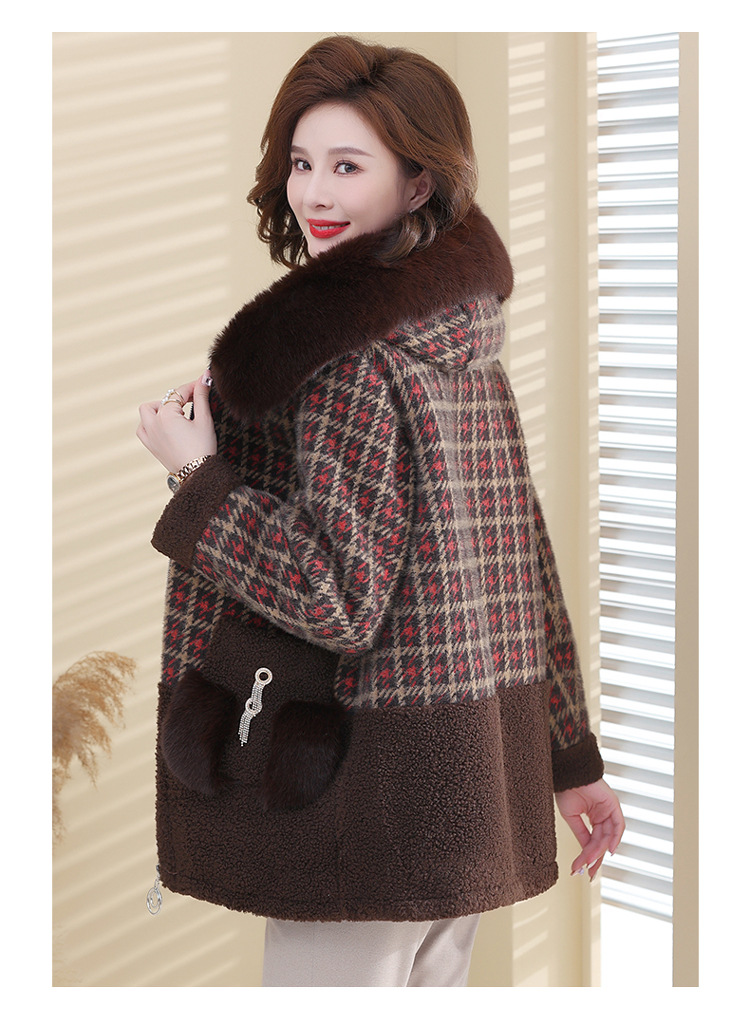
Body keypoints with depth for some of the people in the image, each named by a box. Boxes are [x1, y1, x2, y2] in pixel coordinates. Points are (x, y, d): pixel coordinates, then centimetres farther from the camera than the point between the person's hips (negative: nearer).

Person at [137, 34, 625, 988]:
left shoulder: (348, 355, -18)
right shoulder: (465, 335, 9)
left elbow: (343, 599, -22)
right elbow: (528, 566, 13)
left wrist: (194, 473, -14)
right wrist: (570, 758, 19)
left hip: (373, 796, -9)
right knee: (426, 982, 21)